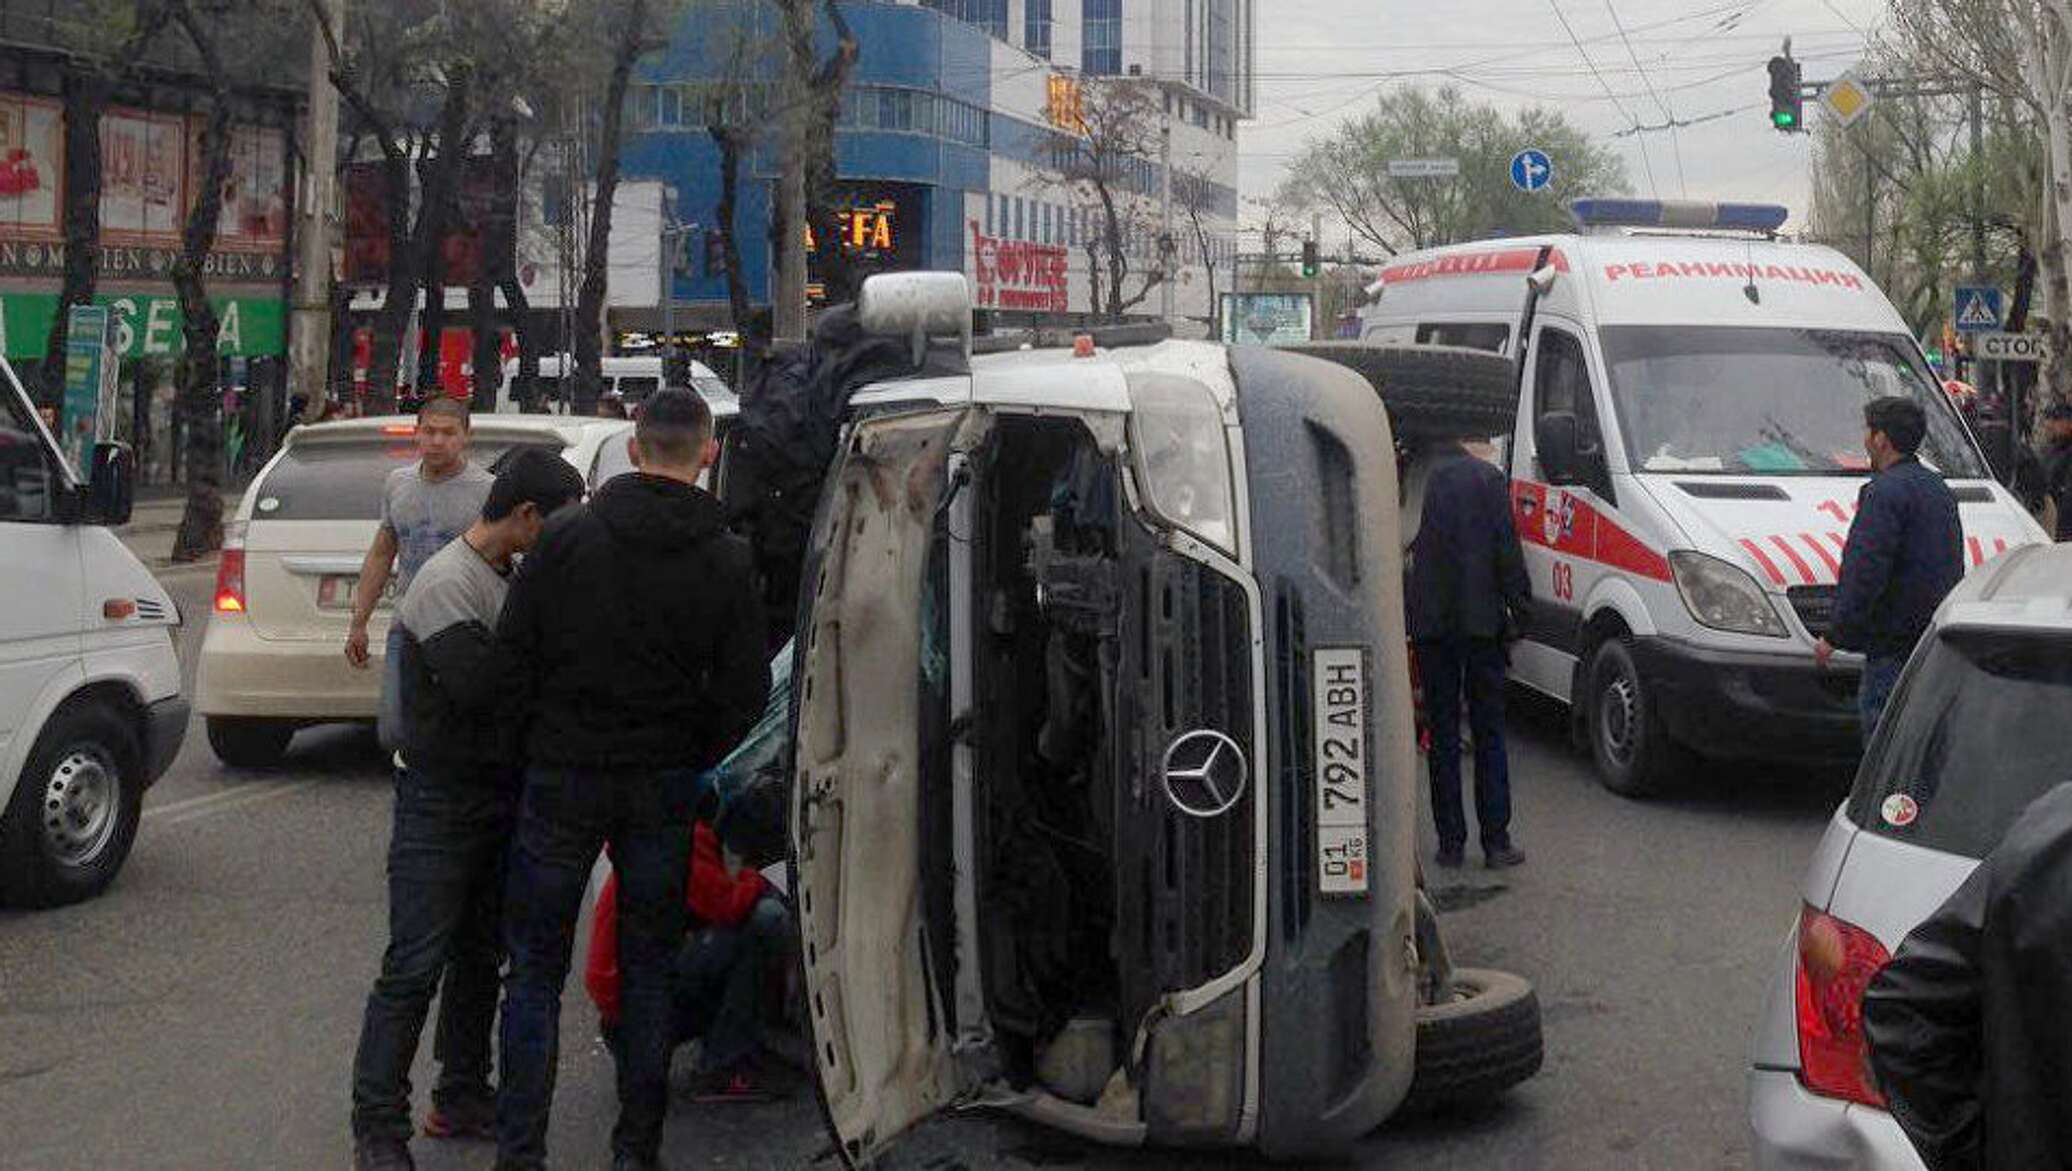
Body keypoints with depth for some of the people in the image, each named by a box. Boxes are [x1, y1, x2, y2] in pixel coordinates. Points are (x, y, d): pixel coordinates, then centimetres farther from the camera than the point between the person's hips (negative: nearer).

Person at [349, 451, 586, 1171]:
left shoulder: (514, 577, 11)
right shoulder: (447, 582, -17)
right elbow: (475, 681, -29)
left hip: (499, 795, 9)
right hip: (442, 800, -9)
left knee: (480, 957, 16)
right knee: (415, 967, -7)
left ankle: (463, 1098, 28)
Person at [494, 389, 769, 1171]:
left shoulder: (567, 537, -6)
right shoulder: (727, 562, -3)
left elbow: (512, 659, -5)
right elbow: (745, 695, -2)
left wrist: (545, 736, 8)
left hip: (563, 777, -1)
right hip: (664, 787, 1)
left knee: (535, 973, 6)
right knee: (649, 973, 13)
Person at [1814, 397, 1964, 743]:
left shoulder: (1885, 492, -13)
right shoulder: (1938, 488, 19)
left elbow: (1865, 574, -19)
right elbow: (1954, 569, 23)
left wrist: (1835, 636, -15)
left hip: (1895, 648, -10)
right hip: (1941, 642, 10)